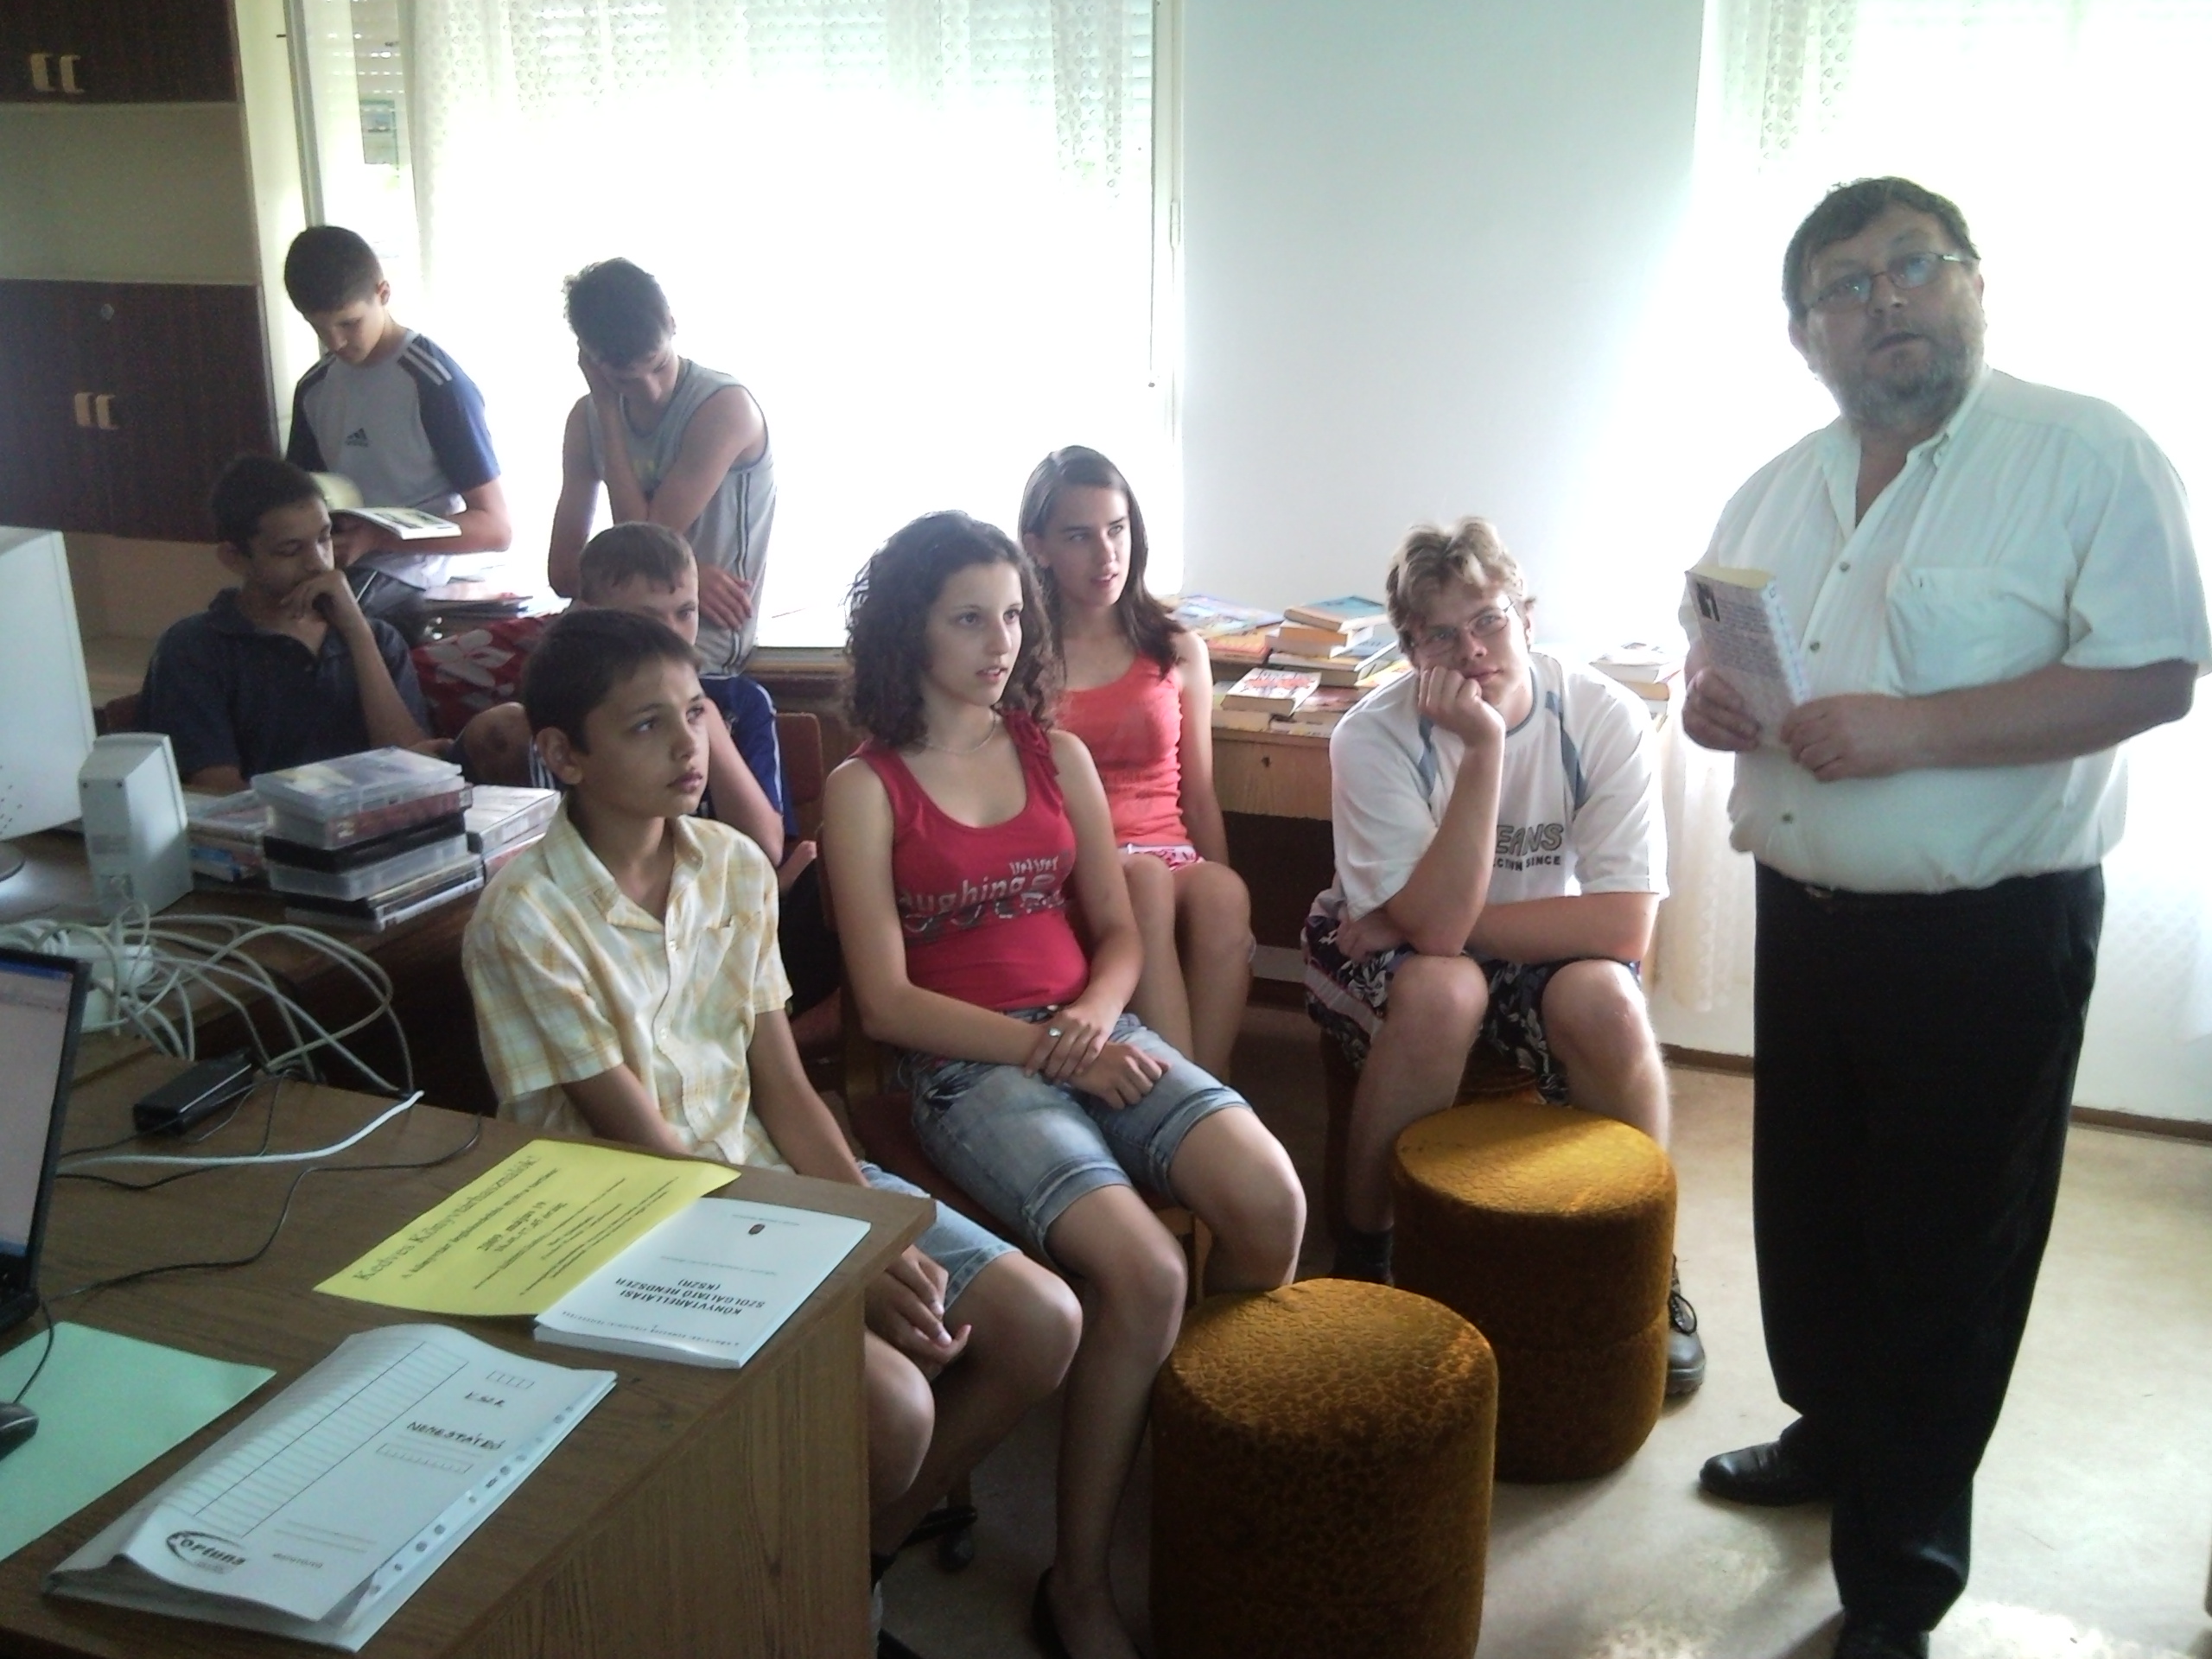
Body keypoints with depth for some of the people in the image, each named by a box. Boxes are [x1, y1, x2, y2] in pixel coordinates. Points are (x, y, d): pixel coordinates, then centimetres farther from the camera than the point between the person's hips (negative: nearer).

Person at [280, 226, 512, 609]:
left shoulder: (436, 384, -9)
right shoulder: (315, 388, 11)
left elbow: (496, 527, -11)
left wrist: (377, 537, -22)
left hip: (425, 571, -6)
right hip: (345, 567, 6)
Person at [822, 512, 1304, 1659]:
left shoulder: (1059, 756, 13)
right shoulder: (865, 789, -1)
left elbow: (1118, 931, 14)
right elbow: (886, 1002, -7)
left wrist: (1096, 1016, -8)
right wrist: (1045, 1047, -14)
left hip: (1091, 1035, 5)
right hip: (967, 1066, -5)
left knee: (1271, 1201, -22)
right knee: (1145, 1273, -28)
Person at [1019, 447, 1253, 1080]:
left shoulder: (1179, 651, 15)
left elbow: (1199, 796, 13)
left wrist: (1227, 913, -2)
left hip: (1172, 857, 3)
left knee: (1223, 891, -33)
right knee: (1147, 881, -37)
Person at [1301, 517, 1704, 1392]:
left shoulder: (1606, 718, -18)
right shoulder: (1374, 736, -21)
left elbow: (1625, 925, -24)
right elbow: (1435, 926, -31)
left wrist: (1435, 921, -24)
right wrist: (1482, 745, -35)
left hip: (1547, 949, 2)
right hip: (1390, 948, -1)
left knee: (1605, 1001, -30)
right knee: (1441, 990, -34)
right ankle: (1363, 1252, -12)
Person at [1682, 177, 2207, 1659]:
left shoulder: (2087, 454, -12)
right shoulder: (1773, 494, 9)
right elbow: (1720, 663, 17)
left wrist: (1905, 728, -26)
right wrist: (1705, 700, -8)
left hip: (1992, 938, -6)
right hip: (1806, 916, 6)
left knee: (1941, 1255, 5)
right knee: (1807, 1214, 20)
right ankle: (1836, 1435, 44)